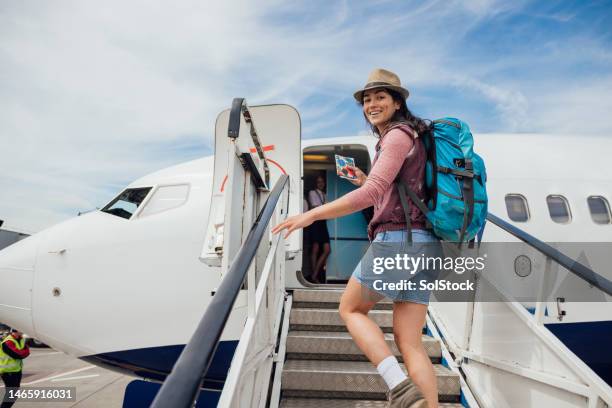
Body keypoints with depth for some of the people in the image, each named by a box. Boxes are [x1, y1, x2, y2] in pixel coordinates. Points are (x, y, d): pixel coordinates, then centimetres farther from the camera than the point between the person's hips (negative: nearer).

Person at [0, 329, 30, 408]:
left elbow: (26, 352, 1)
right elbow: (19, 355, -25)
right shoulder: (8, 342, -21)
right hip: (8, 372, -9)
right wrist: (25, 351, -8)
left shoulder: (19, 340, 8)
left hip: (16, 370, 9)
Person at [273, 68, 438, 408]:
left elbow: (373, 193, -20)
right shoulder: (409, 136, 24)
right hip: (424, 243, 9)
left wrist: (312, 214, -22)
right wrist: (365, 180, 21)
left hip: (398, 239, -9)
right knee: (408, 340, 6)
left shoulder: (398, 135, -5)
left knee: (350, 309, 8)